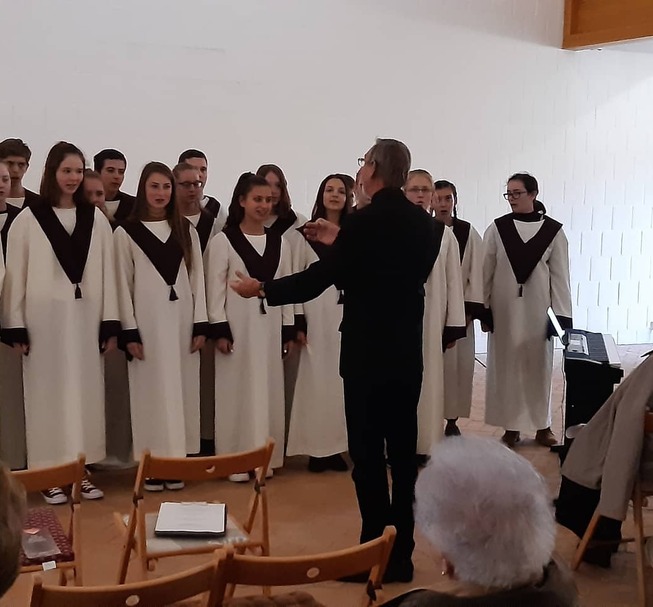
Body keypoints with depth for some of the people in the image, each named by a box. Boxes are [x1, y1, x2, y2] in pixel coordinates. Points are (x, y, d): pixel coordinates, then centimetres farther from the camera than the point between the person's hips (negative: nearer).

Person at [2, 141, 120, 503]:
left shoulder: (96, 218, 5)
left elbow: (106, 272, 5)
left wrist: (110, 323, 2)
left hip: (85, 317, 3)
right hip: (44, 318, -3)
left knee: (85, 390, 8)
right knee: (48, 392, 3)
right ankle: (51, 474, 11)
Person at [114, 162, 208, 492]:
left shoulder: (185, 230, 11)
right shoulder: (126, 232, 1)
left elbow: (197, 277, 9)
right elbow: (123, 284, -2)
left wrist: (200, 324, 1)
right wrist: (129, 332, -8)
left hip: (181, 319, 3)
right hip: (147, 321, -3)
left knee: (181, 389, 5)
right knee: (152, 391, -1)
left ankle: (176, 462, 13)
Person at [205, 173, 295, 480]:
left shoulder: (279, 242, 9)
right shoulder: (223, 240, -3)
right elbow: (215, 288, -5)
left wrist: (289, 330, 7)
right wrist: (219, 330, -11)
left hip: (270, 325, 4)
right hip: (237, 325, -4)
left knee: (268, 390, 8)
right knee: (238, 391, 1)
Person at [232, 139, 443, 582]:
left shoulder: (364, 221, -15)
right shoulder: (425, 223, 6)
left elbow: (318, 280, -12)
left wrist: (260, 289, 2)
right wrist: (339, 244, 23)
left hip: (368, 353, -6)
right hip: (407, 353, 7)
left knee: (368, 452, 1)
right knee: (403, 451, 11)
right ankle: (401, 553, 18)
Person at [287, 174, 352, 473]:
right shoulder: (306, 233, 2)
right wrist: (298, 322, -7)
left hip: (348, 315, 2)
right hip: (316, 316, -2)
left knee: (342, 380, 5)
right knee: (316, 380, 0)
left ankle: (336, 447, 14)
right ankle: (317, 449, 7)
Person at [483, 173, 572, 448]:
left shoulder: (553, 230, -2)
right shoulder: (497, 228, -2)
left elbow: (560, 275, -2)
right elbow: (486, 271, 0)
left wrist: (560, 314, -6)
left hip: (538, 308, 0)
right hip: (504, 308, 1)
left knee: (539, 366, 8)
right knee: (506, 366, 5)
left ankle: (542, 425, 20)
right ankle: (511, 427, 14)